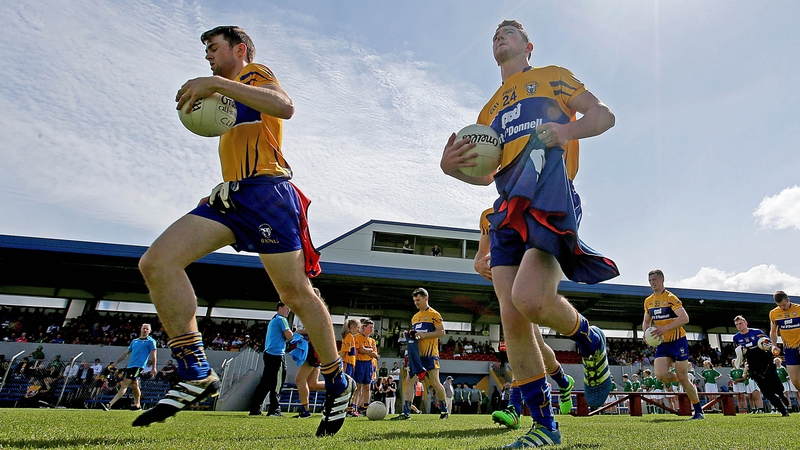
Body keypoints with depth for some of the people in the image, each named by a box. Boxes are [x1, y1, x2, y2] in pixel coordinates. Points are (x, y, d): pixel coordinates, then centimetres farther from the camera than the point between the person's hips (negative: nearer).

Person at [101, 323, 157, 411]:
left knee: (124, 384, -12)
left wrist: (153, 368, -8)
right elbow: (126, 353, 24)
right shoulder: (134, 341, 19)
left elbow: (153, 355, -3)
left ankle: (110, 404, -15)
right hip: (130, 366, 7)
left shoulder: (151, 341, 0)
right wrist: (115, 363, 21)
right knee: (134, 385, 12)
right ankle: (137, 404, 23)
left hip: (138, 366, -7)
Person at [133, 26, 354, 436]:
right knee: (156, 262, -12)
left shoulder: (255, 74, 7)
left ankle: (338, 385, 11)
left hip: (265, 190, -8)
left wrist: (217, 84, -19)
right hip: (231, 194, 9)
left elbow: (284, 106, -18)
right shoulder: (231, 93, 32)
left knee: (297, 296, -8)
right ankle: (197, 375, -10)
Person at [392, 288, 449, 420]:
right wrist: (410, 335, 3)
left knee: (435, 383, 0)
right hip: (416, 355, 6)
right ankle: (406, 412, 1)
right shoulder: (414, 317, 18)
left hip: (430, 355, -6)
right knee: (408, 381, -2)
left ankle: (444, 410, 20)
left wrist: (424, 335, -19)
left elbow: (441, 332, -11)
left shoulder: (434, 314, -3)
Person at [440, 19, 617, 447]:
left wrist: (569, 129, -12)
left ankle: (590, 341, 8)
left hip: (549, 193, -5)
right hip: (508, 206, 5)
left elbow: (603, 114, 11)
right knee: (511, 316, -6)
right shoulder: (489, 109, 31)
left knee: (529, 298, -26)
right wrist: (451, 166, 6)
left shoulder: (551, 76, 20)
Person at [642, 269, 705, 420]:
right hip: (662, 344, 5)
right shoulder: (648, 301, 8)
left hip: (677, 341, -5)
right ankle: (688, 384, 19)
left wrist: (665, 328, -31)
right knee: (661, 375, -12)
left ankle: (699, 411, 17)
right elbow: (646, 321, 18)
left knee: (683, 378, -3)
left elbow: (684, 318, -23)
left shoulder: (670, 298, -12)